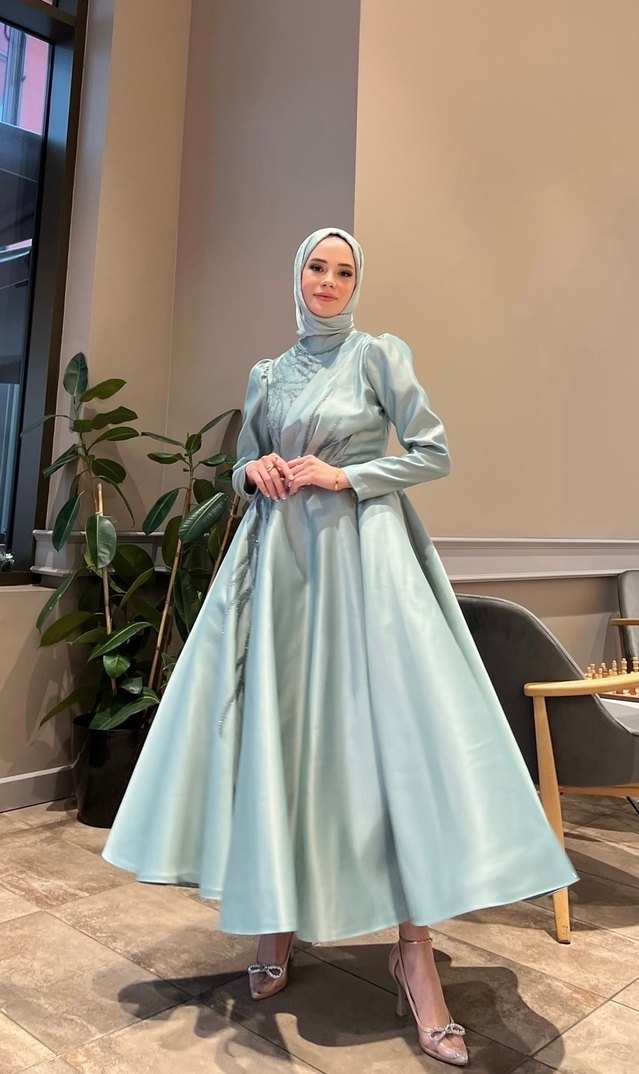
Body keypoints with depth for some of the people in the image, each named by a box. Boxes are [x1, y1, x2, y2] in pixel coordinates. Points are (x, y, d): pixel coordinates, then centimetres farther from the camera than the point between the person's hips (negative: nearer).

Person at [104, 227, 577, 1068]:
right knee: (275, 728, 1)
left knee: (396, 729, -12)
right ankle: (275, 920, 16)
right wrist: (254, 471, -3)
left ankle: (415, 950, -5)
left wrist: (344, 475, -11)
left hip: (363, 557, -4)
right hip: (281, 562, 4)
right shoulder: (267, 375, 16)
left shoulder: (378, 356, 4)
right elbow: (243, 469, 20)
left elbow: (435, 454, 0)